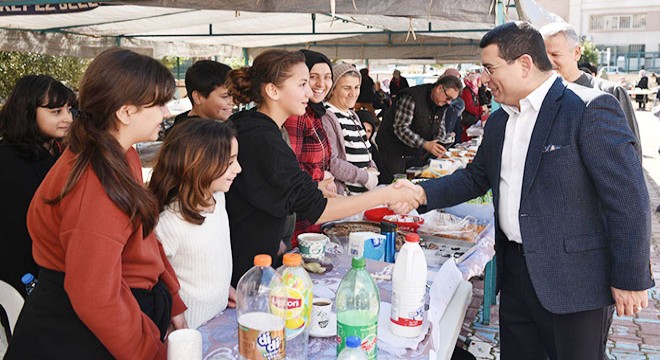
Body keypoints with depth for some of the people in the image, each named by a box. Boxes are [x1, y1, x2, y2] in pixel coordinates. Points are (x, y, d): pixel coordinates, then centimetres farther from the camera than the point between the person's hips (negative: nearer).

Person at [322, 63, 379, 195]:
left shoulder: (353, 115, 19)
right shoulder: (327, 117, -12)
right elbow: (330, 162, -20)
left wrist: (372, 169, 2)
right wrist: (365, 176, -12)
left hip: (365, 192, 9)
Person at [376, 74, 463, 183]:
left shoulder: (444, 105, 1)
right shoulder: (411, 97, -24)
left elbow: (440, 128, 8)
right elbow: (400, 128, -28)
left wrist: (437, 145, -16)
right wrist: (425, 144, -36)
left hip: (417, 152, 7)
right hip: (394, 150, -7)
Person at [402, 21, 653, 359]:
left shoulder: (591, 109, -13)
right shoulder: (498, 121, 10)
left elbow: (628, 198, -15)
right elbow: (476, 178, 16)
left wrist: (630, 279, -14)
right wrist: (423, 192, 0)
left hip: (574, 279, -7)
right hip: (515, 268, 7)